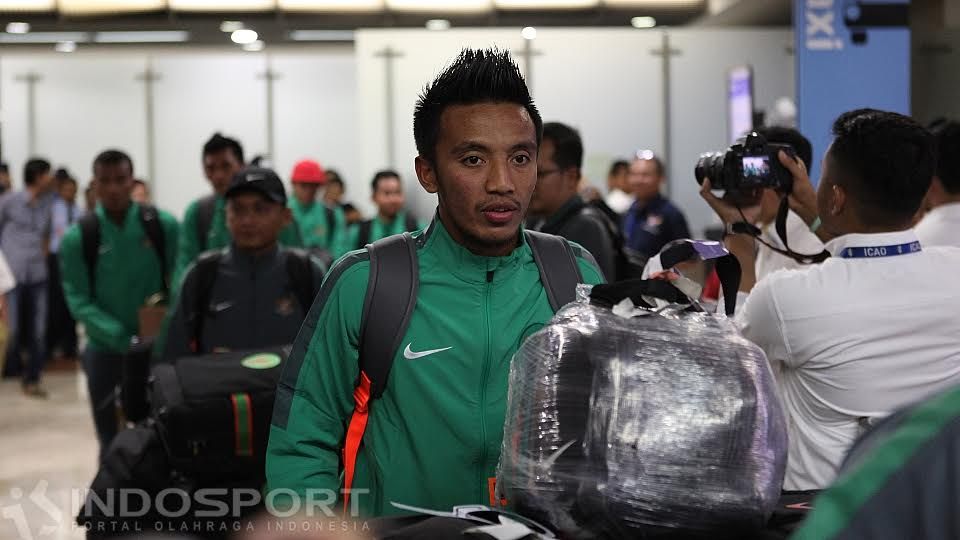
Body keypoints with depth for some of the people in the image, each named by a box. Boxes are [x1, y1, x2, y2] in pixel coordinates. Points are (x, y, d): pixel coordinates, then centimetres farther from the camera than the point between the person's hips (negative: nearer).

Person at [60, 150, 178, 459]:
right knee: (111, 441, 10)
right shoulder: (78, 238, -5)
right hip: (106, 350, 0)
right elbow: (79, 302, -9)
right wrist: (123, 339, -20)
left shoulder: (163, 226, -4)